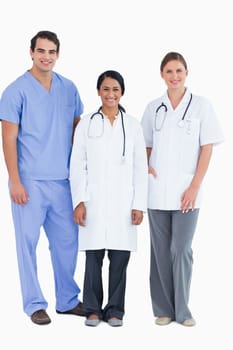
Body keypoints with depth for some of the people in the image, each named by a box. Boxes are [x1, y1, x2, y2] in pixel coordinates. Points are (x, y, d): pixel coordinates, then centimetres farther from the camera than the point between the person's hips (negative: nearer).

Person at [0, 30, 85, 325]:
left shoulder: (69, 89, 8)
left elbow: (77, 129, 16)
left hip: (63, 179, 5)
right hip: (30, 181, -4)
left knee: (67, 240, 10)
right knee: (28, 241, 1)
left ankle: (67, 300, 24)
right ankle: (34, 304, 14)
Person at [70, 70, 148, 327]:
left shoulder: (133, 125, 7)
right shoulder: (86, 124, 5)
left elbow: (140, 168, 5)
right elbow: (77, 166, 3)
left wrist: (139, 204, -1)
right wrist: (79, 201, -5)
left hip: (123, 202, 1)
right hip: (94, 201, 0)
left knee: (120, 258, 2)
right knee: (94, 257, 1)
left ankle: (115, 310, 14)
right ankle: (93, 309, 14)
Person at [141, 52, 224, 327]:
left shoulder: (201, 105, 0)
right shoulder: (153, 108, 8)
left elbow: (207, 149, -2)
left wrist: (194, 187, -9)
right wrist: (146, 168, -3)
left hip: (186, 191, -2)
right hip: (157, 190, 3)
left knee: (181, 250, -2)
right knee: (160, 250, 7)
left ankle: (182, 310, 11)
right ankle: (163, 309, 17)